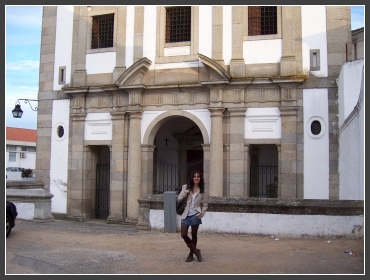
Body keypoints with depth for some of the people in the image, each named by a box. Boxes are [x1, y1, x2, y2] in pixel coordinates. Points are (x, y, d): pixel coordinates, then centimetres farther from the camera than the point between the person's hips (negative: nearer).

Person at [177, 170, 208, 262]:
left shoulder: (203, 191, -1)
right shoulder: (185, 187, 4)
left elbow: (205, 205, 3)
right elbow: (179, 199, 6)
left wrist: (201, 214, -11)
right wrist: (185, 193, -12)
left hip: (195, 216, -2)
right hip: (185, 215, 2)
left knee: (194, 235, 8)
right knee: (183, 235, -1)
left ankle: (191, 254, 25)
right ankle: (195, 250, 20)